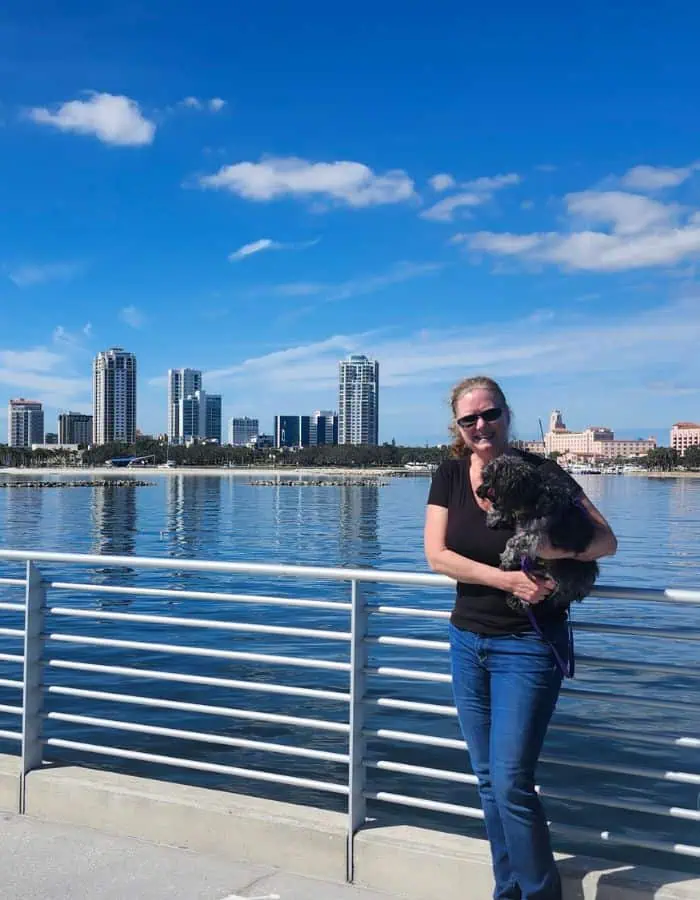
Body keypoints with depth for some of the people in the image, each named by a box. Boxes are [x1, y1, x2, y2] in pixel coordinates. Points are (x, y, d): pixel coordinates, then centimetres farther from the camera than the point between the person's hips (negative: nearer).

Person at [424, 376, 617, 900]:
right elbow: (436, 554, -10)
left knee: (511, 782, -6)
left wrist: (555, 549, -29)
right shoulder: (450, 477, 0)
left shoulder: (540, 472, -11)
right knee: (489, 780, 13)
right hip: (469, 640, 5)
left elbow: (606, 541, -10)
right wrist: (506, 579, -21)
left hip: (528, 644, -4)